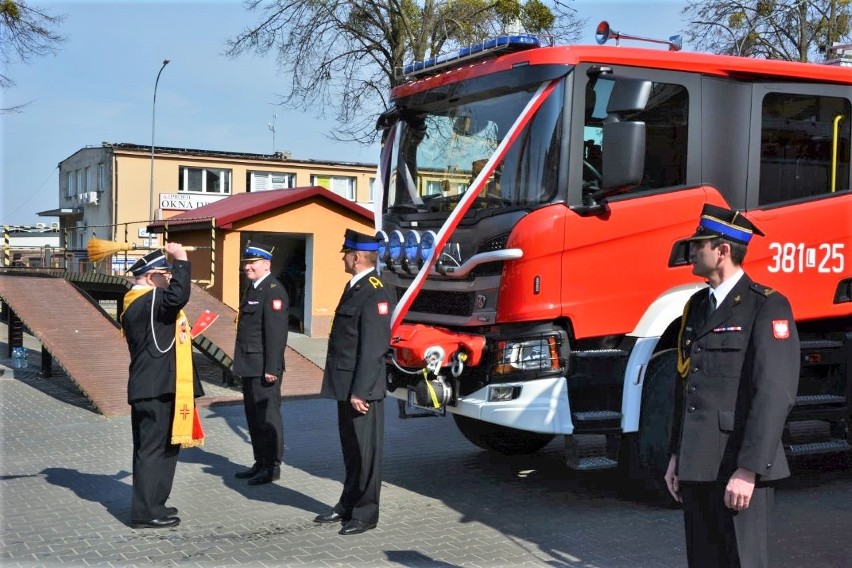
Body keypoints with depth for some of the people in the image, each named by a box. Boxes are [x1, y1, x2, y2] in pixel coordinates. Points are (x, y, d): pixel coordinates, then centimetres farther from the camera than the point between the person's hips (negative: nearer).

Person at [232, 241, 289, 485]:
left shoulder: (273, 291, -14)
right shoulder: (253, 289, 16)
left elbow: (276, 332, -20)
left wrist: (271, 368, -22)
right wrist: (242, 364, 17)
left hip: (264, 368, -10)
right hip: (250, 367, 10)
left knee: (268, 416, -2)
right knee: (253, 416, 15)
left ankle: (272, 467, 7)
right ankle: (260, 463, 26)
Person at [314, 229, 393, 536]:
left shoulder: (375, 292, -17)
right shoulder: (355, 287, 14)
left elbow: (373, 347, -21)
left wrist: (359, 392, -23)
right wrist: (346, 388, 17)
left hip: (361, 389, -10)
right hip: (346, 386, 10)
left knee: (365, 451, 1)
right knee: (351, 449, 19)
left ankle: (365, 513, 12)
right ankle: (348, 505, 31)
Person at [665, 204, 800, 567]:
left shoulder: (767, 307, -10)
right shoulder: (697, 306, 15)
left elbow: (775, 395, -16)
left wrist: (748, 470, -20)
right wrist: (676, 456, 16)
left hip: (739, 469, -7)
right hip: (697, 466, 7)